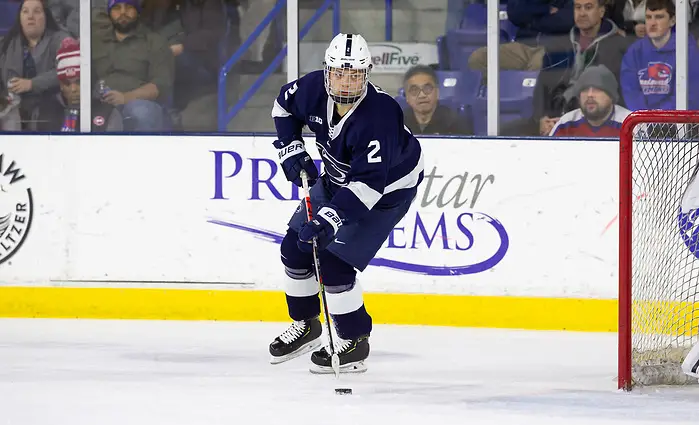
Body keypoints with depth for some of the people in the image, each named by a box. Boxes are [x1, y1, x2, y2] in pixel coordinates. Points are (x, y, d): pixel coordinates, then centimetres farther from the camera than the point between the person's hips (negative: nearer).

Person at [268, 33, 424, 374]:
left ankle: (354, 342, 3)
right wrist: (291, 149, -4)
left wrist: (329, 219, -47)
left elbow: (368, 183, -41)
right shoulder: (314, 89, -19)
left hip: (386, 190, -7)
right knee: (295, 247, 8)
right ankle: (305, 325, 30)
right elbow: (284, 105, 6)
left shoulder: (378, 115, -38)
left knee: (333, 263, -15)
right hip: (338, 178, 8)